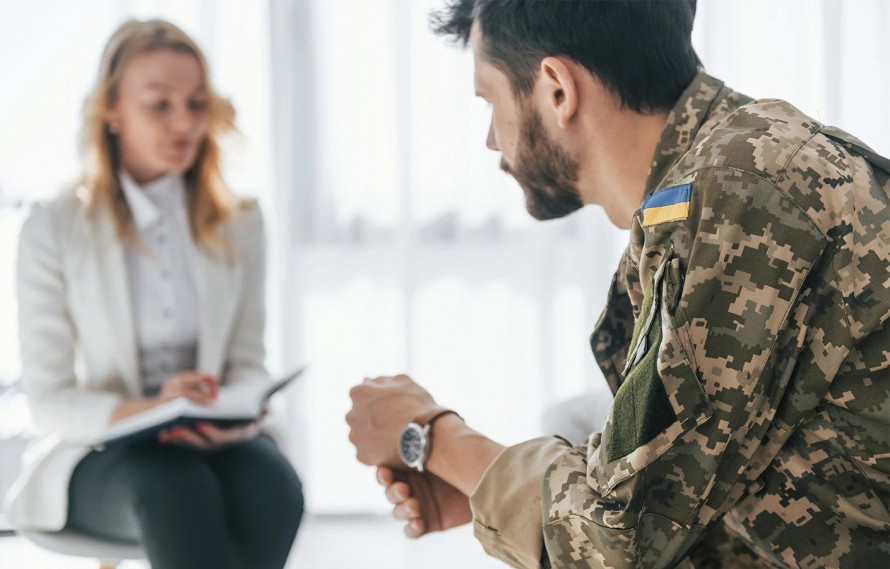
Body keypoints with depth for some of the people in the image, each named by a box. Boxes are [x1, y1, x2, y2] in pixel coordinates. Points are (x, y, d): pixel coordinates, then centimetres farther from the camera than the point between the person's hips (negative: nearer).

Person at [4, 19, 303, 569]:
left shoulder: (238, 224, 9)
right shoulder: (54, 229, -2)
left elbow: (248, 362, 9)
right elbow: (50, 399, -4)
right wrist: (144, 411, -24)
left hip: (214, 440, 3)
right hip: (98, 452, -3)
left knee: (273, 484, -33)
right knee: (180, 490, -38)